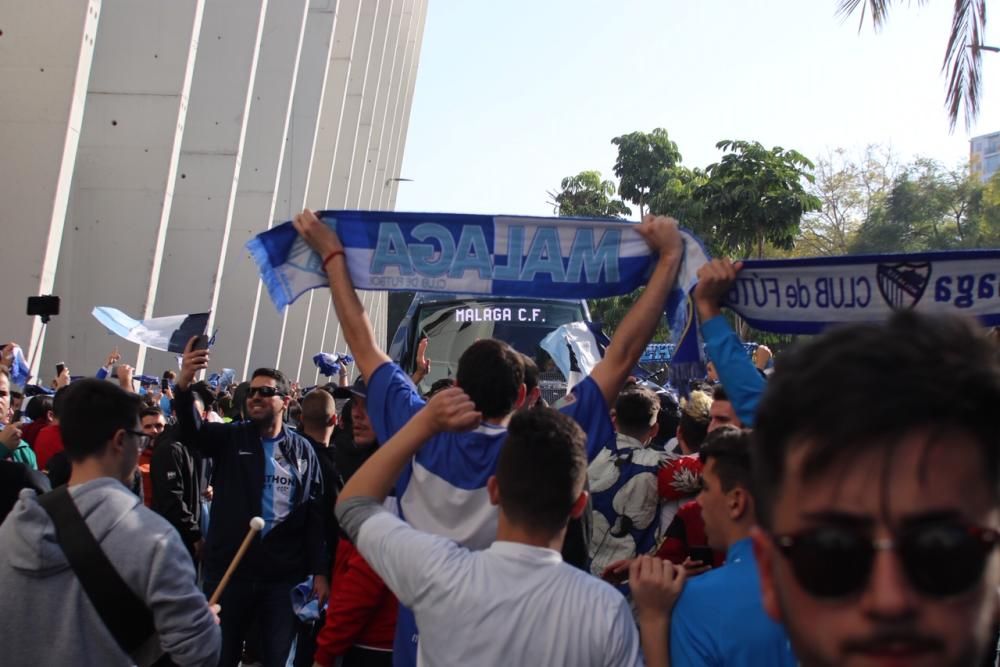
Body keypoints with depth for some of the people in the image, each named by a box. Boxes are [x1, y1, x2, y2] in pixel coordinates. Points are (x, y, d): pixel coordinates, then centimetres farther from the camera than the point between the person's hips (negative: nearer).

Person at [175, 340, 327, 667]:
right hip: (229, 570, 0)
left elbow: (315, 513, 3)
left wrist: (319, 572, -3)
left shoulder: (302, 450, 4)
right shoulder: (230, 438, 3)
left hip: (283, 575, 0)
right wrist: (184, 385, -37)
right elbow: (191, 431, -17)